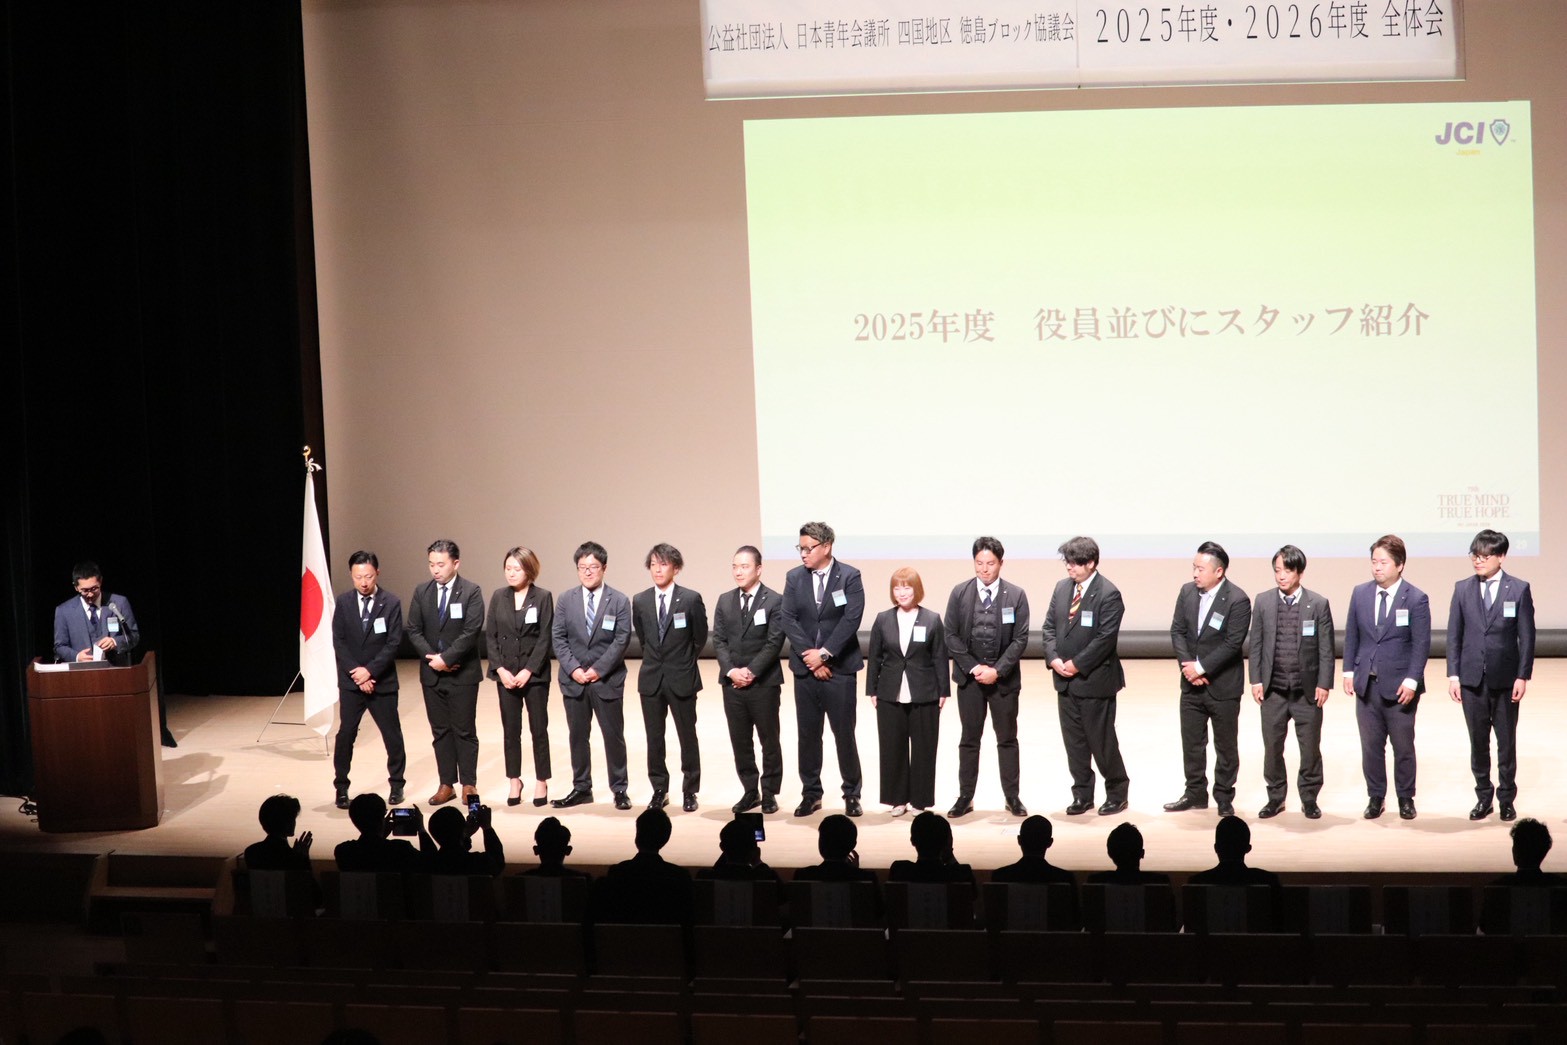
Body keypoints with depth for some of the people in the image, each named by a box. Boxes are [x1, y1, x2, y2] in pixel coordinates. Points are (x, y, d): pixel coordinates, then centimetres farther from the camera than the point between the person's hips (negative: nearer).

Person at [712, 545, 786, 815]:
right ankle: (750, 791, 16)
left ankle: (769, 793, 11)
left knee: (769, 740, 3)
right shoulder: (725, 601, 10)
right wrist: (731, 670, -10)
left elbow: (774, 642, -11)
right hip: (732, 682, 4)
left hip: (764, 682, -4)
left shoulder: (774, 601, -5)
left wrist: (751, 671, -17)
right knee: (740, 741, 8)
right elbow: (719, 640, 5)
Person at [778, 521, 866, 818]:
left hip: (839, 669, -3)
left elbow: (851, 619, -12)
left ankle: (852, 794, 11)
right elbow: (788, 619, -2)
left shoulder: (849, 577, -4)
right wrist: (810, 657, -12)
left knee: (845, 735, 1)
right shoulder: (794, 578, 5)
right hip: (805, 669, 3)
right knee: (807, 735, 7)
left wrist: (824, 653, -16)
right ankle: (810, 794, 16)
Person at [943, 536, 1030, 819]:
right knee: (969, 739, 6)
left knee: (1007, 739, 6)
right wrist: (973, 667, -10)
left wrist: (997, 670, -14)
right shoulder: (960, 594, 0)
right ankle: (965, 797, 10)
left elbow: (1020, 639, -5)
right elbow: (950, 635, -1)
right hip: (969, 675, 1)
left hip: (1004, 677, -1)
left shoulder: (1016, 595, -3)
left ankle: (1012, 797, 13)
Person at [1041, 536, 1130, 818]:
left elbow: (1106, 637, -18)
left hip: (1095, 680, -6)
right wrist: (1054, 658, -6)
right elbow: (1049, 626, 10)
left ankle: (1117, 793, 16)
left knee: (1102, 741, 1)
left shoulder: (1108, 594, -14)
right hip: (1065, 679, 6)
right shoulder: (1061, 587, 7)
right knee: (1074, 741, 11)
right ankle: (1082, 795, 20)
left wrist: (1077, 664, -17)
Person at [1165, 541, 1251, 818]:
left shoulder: (1237, 601, -16)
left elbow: (1233, 644, -19)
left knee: (1225, 745, 6)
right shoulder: (1187, 591, 2)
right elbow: (1177, 630, 3)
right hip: (1192, 683, 5)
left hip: (1223, 685, -5)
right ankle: (1195, 793, 24)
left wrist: (1201, 667, -19)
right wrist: (1187, 665, -11)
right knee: (1191, 742, 12)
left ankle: (1224, 798, 16)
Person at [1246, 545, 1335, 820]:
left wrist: (1324, 684, -6)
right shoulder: (1263, 601, 3)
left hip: (1307, 690, -2)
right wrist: (1256, 680, 0)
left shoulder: (1318, 604, -2)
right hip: (1273, 689, 2)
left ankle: (1309, 798, 18)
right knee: (1272, 745, 7)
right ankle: (1275, 797, 20)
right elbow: (1256, 644, 6)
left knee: (1310, 747, 5)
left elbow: (1326, 649, -1)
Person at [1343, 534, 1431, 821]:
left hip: (1399, 686, -3)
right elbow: (1351, 636, 11)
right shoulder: (1360, 594, 6)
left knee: (1403, 746, 6)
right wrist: (1349, 671, 4)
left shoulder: (1416, 599, -7)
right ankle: (1375, 797, 17)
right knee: (1371, 746, 7)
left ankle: (1405, 799, 18)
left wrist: (1411, 680, -15)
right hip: (1366, 684, 3)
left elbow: (1421, 644, -8)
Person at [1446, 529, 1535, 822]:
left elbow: (1527, 636, -2)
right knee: (1478, 742, 7)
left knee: (1506, 742, 6)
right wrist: (1453, 675, -1)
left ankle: (1506, 798, 16)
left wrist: (1523, 676, -7)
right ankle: (1483, 796, 18)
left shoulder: (1519, 589, -2)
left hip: (1505, 679, -2)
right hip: (1472, 678, 2)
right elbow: (1454, 634, 6)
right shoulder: (1463, 589, 5)